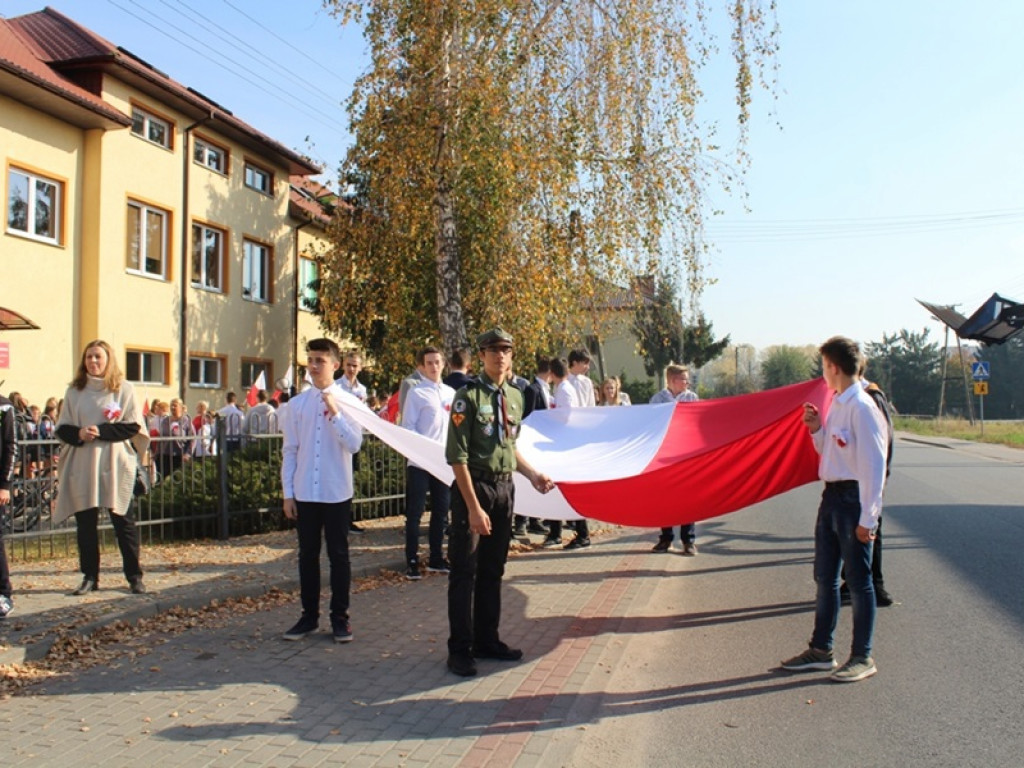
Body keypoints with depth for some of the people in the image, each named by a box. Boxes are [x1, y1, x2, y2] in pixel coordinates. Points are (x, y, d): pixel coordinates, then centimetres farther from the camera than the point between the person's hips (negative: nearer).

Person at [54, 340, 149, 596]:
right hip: (82, 466, 3)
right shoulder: (75, 391, 10)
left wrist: (101, 431, -17)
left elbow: (133, 426, -5)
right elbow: (62, 428, 9)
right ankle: (90, 576, 16)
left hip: (115, 466, -3)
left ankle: (134, 576, 8)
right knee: (85, 522, 5)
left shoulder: (123, 389, 1)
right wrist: (78, 434, -13)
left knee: (123, 521, 1)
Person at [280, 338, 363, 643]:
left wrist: (334, 413, -20)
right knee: (308, 555, 11)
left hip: (337, 492, -2)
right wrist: (288, 493, 3)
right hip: (304, 493, 2)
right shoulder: (296, 404, 4)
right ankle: (309, 615, 23)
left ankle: (340, 617, 17)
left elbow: (354, 444, -11)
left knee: (338, 555, 6)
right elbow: (290, 451, 6)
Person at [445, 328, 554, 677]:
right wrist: (474, 507, -19)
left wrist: (532, 474, 8)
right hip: (473, 488, -6)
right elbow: (457, 456, -16)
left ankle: (487, 640, 26)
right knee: (464, 572, 1)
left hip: (505, 488, 7)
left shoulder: (515, 397, 10)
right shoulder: (468, 396, -12)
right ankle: (460, 649, 11)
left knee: (493, 570, 14)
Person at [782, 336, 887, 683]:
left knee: (858, 580, 3)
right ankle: (820, 650, 26)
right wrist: (817, 430, 3)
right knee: (825, 578, 15)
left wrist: (867, 517, -20)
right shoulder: (836, 404, 12)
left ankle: (862, 657, 16)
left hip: (853, 498, -9)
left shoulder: (861, 407, -16)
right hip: (832, 496, 9)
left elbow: (873, 465, -19)